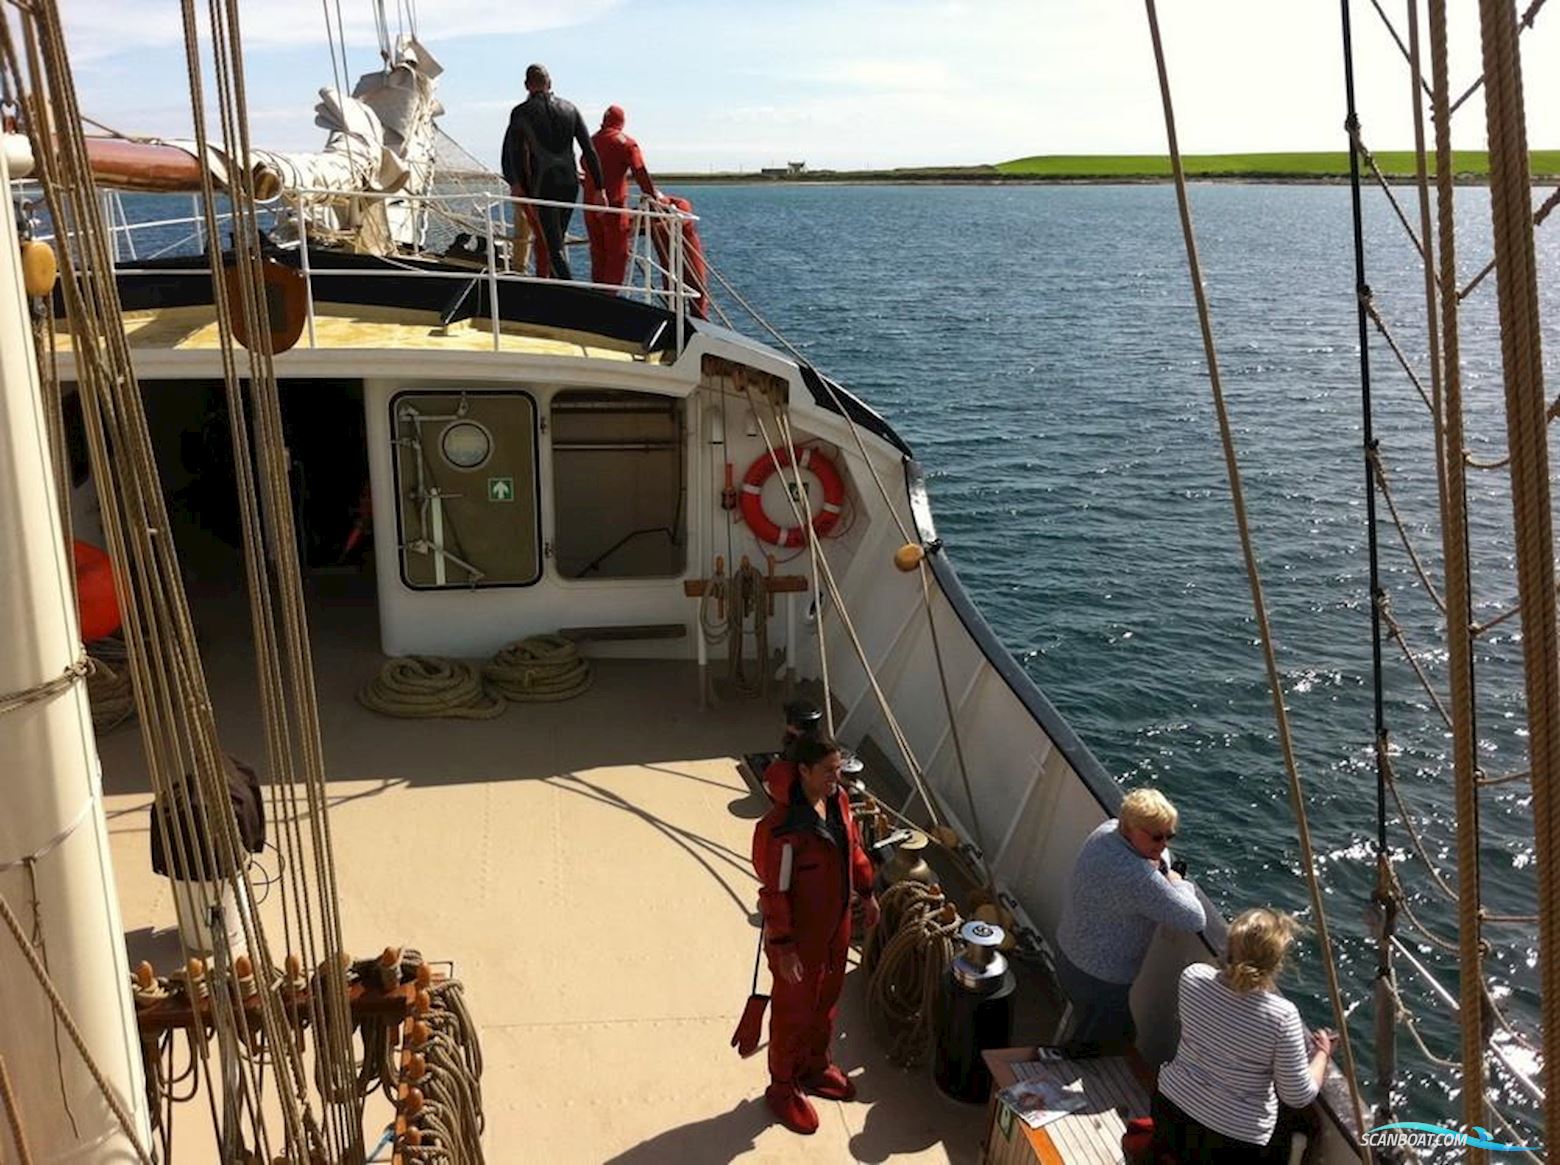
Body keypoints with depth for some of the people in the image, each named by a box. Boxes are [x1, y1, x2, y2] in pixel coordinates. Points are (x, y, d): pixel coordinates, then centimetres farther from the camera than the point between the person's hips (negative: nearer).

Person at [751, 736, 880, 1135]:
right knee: (794, 1011, 13)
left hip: (836, 926, 7)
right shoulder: (781, 828, -32)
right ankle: (783, 1087, 35)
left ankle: (815, 1066, 50)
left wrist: (867, 893, 16)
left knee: (827, 1001, 26)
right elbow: (774, 892, -25)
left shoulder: (838, 800, -7)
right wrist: (783, 947, -21)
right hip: (799, 936, -7)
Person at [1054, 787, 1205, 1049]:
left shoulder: (1106, 830, -9)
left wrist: (1161, 865, -9)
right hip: (1099, 977, -9)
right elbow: (1195, 920, -27)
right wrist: (1178, 883, -10)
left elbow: (1161, 858, 13)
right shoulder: (1140, 879, -37)